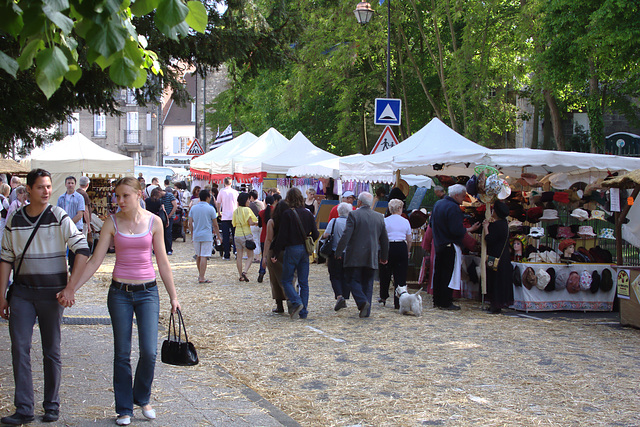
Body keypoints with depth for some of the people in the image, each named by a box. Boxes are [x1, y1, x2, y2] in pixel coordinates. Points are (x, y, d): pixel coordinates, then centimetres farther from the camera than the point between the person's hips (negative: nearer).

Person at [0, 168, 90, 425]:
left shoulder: (59, 216, -5)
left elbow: (82, 250, -11)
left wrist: (71, 286, -18)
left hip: (52, 292, -2)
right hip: (22, 291, 2)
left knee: (51, 351, 6)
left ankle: (51, 406, 17)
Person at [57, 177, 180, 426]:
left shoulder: (153, 222, -1)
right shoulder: (112, 223, -1)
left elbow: (162, 262, 4)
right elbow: (95, 260, -2)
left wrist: (173, 296, 5)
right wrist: (71, 288, -9)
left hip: (147, 291, 0)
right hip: (120, 292, 0)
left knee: (149, 352, -6)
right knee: (122, 354, 5)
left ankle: (142, 398, 20)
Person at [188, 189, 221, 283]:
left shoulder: (193, 208, 5)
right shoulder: (210, 209, -7)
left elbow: (190, 223, 7)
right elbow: (215, 224, -3)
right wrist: (218, 235, 9)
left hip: (196, 236, 5)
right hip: (207, 236, -5)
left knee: (198, 256, 17)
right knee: (204, 256, -6)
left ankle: (200, 275, 31)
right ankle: (202, 277, -8)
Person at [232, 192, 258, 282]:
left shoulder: (235, 211, 7)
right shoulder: (247, 210, -10)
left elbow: (233, 224, 11)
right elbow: (250, 222, -17)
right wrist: (256, 223, 2)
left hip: (237, 235, 5)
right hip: (246, 234, -5)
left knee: (239, 256, 8)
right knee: (250, 256, 3)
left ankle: (241, 276, 9)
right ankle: (244, 271, -18)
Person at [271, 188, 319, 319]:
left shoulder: (287, 214, -10)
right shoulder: (308, 214, 5)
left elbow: (282, 236, -12)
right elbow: (315, 234, 7)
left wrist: (274, 252, -5)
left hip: (292, 249, -5)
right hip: (305, 250, 5)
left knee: (287, 280, 5)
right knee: (304, 282, 8)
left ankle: (296, 302, -16)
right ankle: (303, 312, 7)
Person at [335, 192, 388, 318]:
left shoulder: (353, 215, -8)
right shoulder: (379, 217, 8)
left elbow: (346, 235, -14)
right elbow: (384, 239, 14)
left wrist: (338, 252, -8)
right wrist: (384, 256, 24)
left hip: (355, 256, -4)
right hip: (372, 257, 4)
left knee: (353, 280, 4)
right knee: (368, 283, 10)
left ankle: (362, 301, -19)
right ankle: (366, 310, 7)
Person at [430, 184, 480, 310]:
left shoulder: (438, 204, 11)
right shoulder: (453, 208, -19)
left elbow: (431, 223, 19)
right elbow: (457, 230, -24)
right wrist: (470, 229, -11)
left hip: (438, 244, 9)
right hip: (450, 246, -9)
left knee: (438, 274, 14)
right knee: (448, 275, -3)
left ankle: (437, 300, 20)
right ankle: (446, 303, -1)